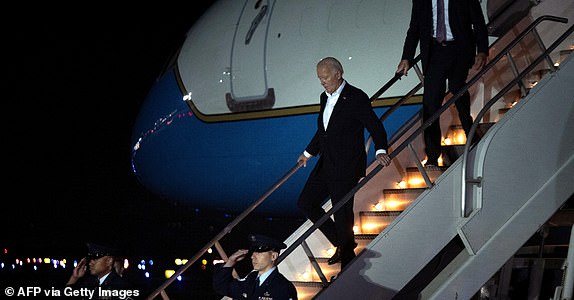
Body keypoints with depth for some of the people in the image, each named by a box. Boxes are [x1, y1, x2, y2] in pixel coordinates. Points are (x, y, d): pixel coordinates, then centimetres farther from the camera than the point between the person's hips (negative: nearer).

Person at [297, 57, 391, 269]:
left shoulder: (356, 98, -13)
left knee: (342, 214, -4)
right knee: (305, 203, 10)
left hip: (346, 167, -8)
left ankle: (347, 264, 12)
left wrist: (381, 151, -32)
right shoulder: (325, 97, 11)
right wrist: (309, 152, 34)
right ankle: (341, 242, 24)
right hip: (326, 164, 8)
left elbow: (375, 126, -16)